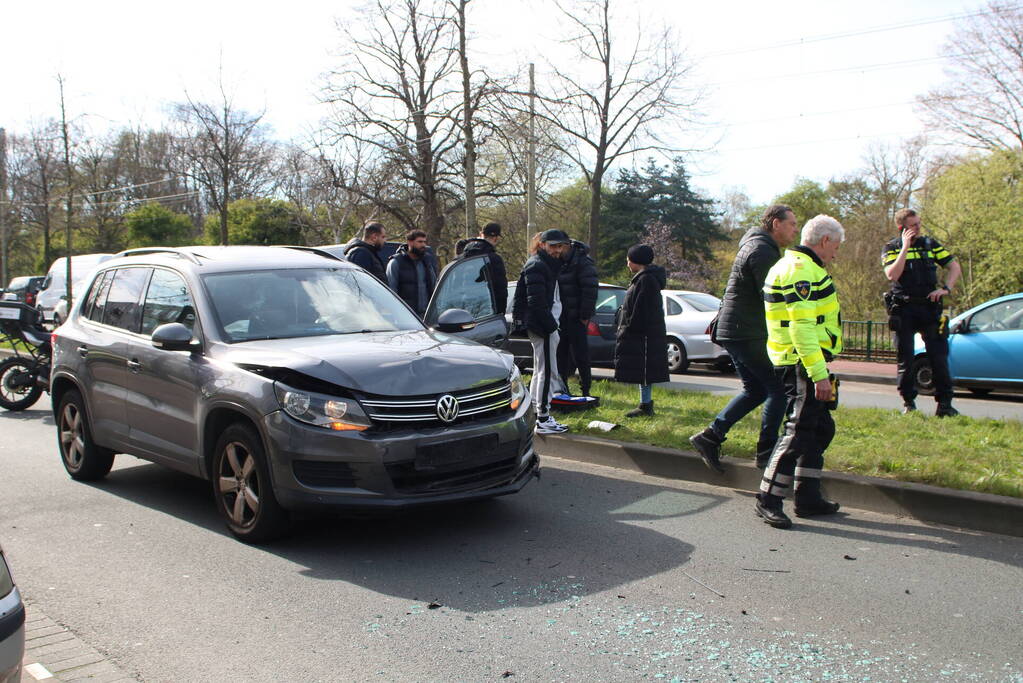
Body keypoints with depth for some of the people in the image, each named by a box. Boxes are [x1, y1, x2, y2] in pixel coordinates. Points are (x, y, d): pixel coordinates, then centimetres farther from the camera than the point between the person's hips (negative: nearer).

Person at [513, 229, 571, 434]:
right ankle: (543, 419, -5)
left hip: (543, 325, 11)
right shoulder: (537, 266, -15)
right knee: (547, 371, -8)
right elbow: (537, 301, -23)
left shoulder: (547, 264, 18)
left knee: (540, 371, 18)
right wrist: (550, 324, -20)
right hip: (543, 326, -11)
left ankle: (535, 413, 27)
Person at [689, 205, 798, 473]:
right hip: (747, 334, -10)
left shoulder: (755, 247, 20)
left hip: (735, 332, 10)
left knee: (755, 389, 14)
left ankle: (711, 436, 11)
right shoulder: (763, 251, -14)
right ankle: (766, 452, 2)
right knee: (778, 388, -4)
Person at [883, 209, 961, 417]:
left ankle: (944, 403, 2)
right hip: (903, 309, -2)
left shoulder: (930, 244, 10)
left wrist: (946, 288, -5)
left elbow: (955, 267, 11)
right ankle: (908, 403, 13)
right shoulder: (892, 248, 3)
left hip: (929, 307, 2)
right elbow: (892, 275, -15)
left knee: (939, 356, -3)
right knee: (905, 359, 3)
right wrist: (905, 247, -13)